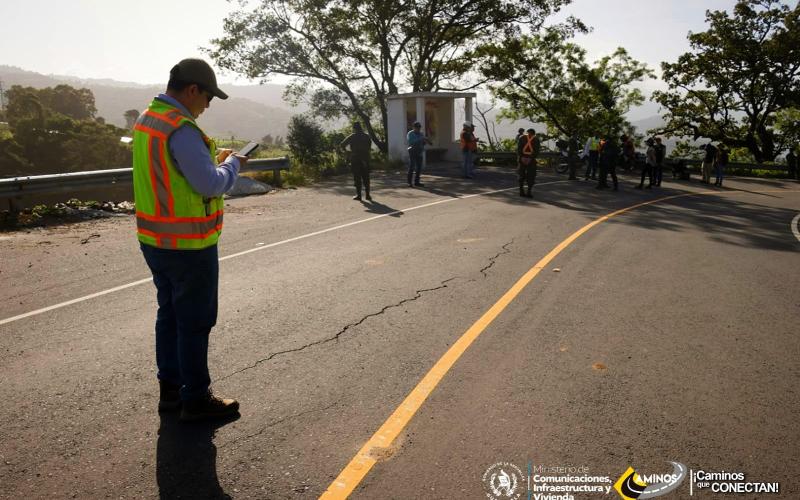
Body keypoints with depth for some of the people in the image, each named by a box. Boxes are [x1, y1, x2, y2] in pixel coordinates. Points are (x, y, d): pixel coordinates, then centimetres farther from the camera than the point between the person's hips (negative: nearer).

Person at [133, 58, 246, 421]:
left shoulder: (146, 120, 10)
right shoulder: (181, 128, -21)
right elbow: (212, 185, -23)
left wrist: (214, 161, 12)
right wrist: (232, 164, -5)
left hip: (155, 240, 10)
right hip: (188, 245, -10)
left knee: (170, 315, 18)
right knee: (195, 322, 2)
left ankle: (170, 388, 30)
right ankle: (196, 399, 15)